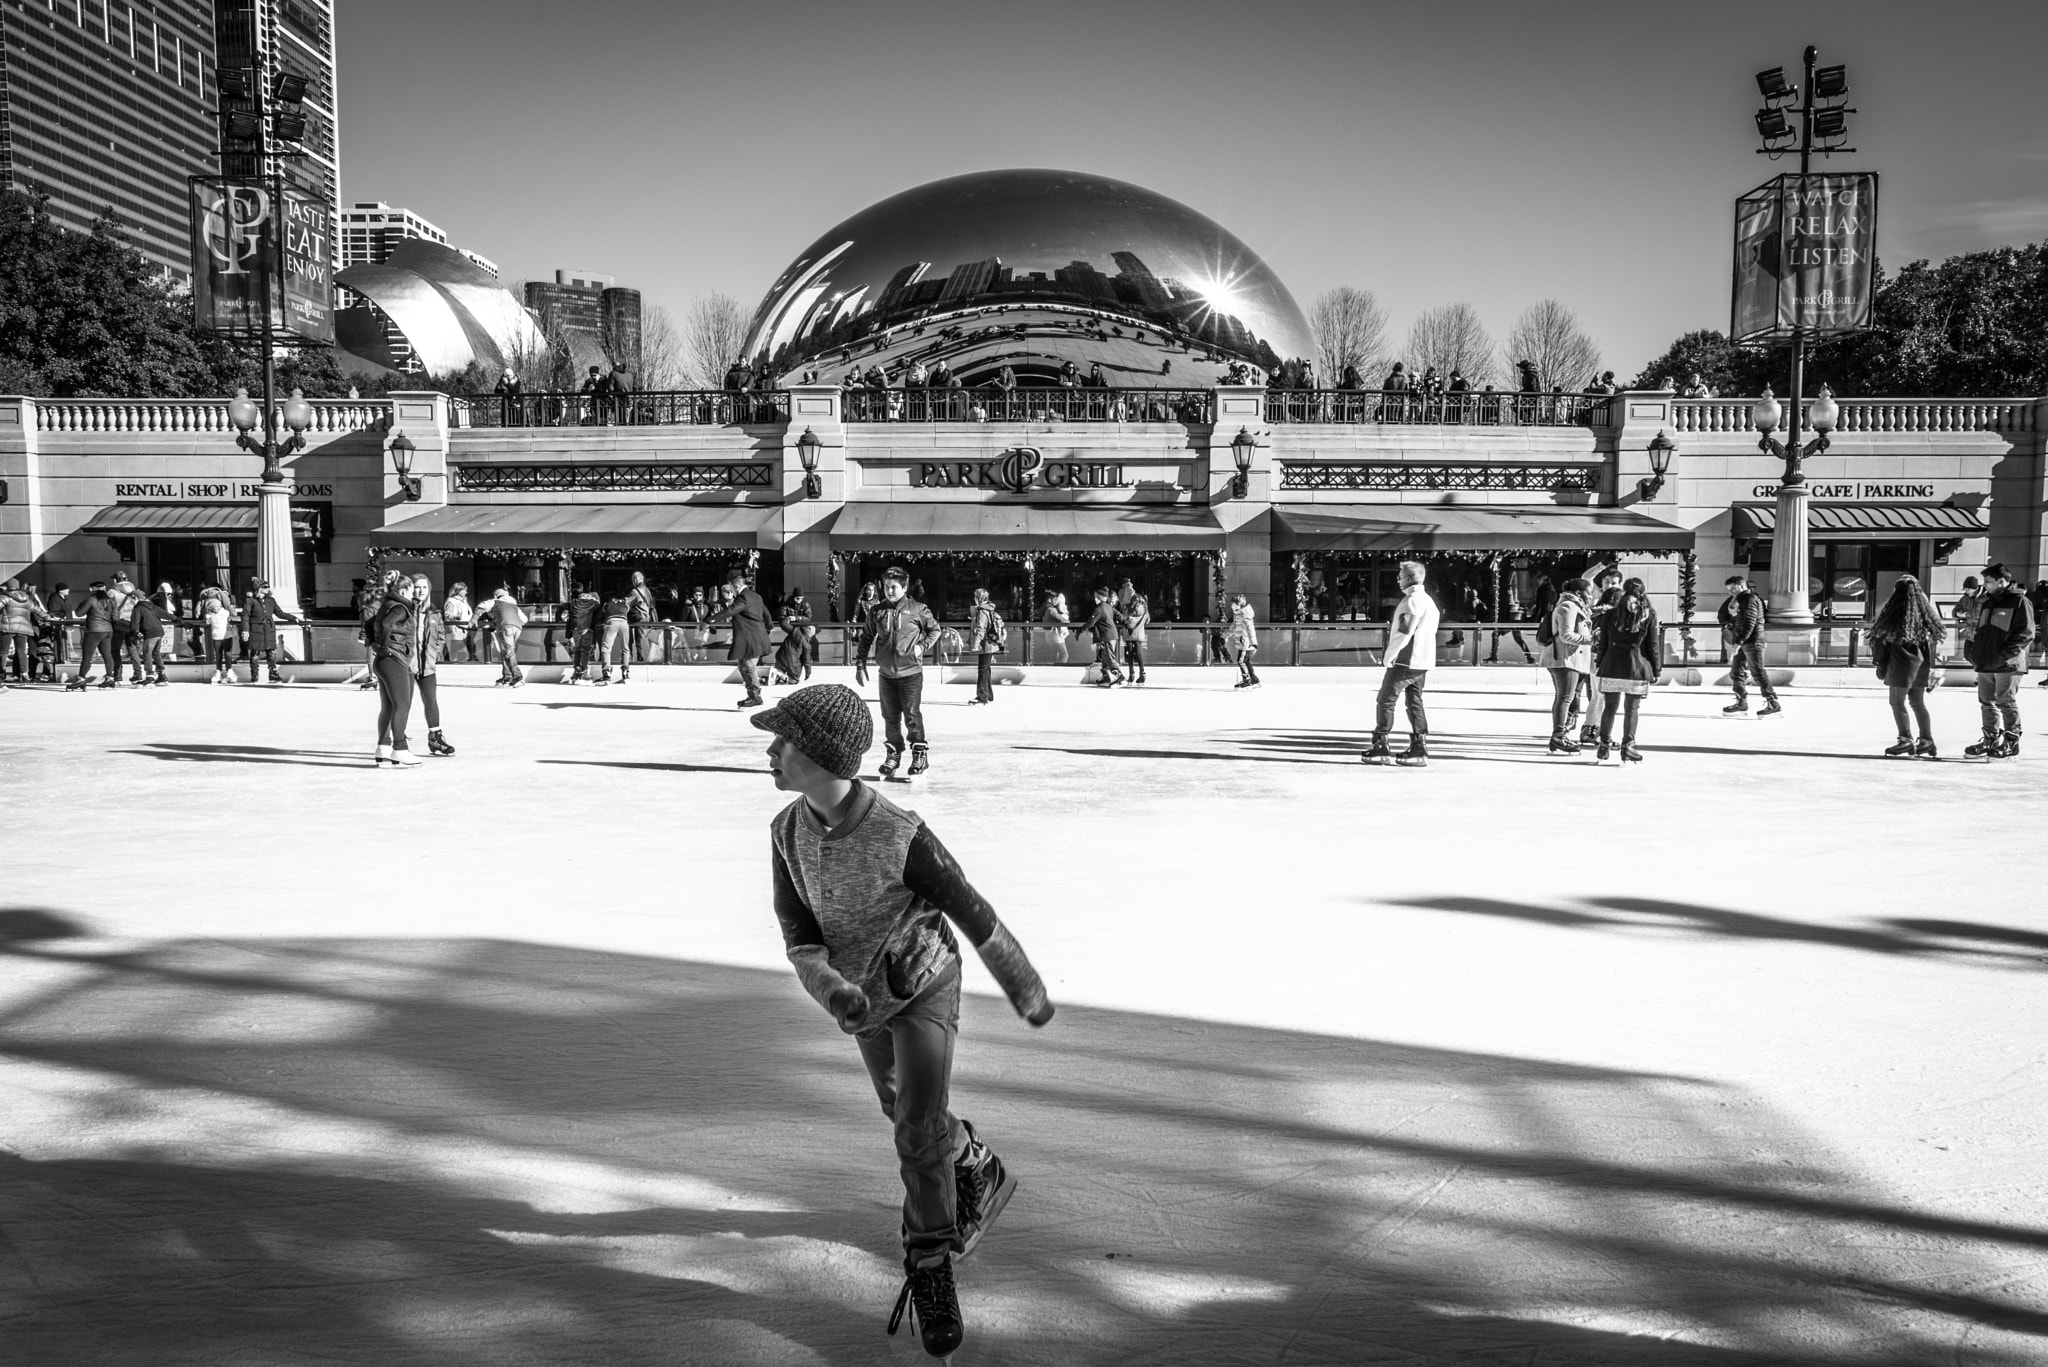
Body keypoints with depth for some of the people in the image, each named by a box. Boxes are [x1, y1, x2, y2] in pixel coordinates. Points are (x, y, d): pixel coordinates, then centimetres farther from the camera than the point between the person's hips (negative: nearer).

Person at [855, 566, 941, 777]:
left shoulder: (917, 610, -5)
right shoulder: (878, 612, 3)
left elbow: (935, 629, 8)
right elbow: (865, 639, 11)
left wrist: (922, 646, -6)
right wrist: (860, 665, 6)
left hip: (911, 672, -3)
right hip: (886, 673, 3)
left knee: (912, 716, -1)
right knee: (890, 717, 11)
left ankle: (920, 754, 10)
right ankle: (893, 754, 24)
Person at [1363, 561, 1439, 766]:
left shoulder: (1413, 600, -15)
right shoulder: (1428, 600, 16)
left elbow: (1405, 632, -20)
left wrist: (1390, 656, -13)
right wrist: (1394, 628, 16)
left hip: (1405, 661, -9)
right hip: (1422, 662, 9)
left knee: (1386, 700, -2)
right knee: (1414, 702, 12)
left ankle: (1380, 747, -2)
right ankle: (1420, 748, 9)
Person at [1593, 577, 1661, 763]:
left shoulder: (1611, 614, 1)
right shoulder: (1649, 615, -1)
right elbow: (1652, 645, 2)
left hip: (1612, 666, 1)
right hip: (1637, 667, -1)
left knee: (1609, 707, 5)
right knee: (1631, 709, 3)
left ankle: (1604, 746, 9)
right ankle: (1628, 747, 8)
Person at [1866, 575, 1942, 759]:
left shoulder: (1893, 613, -10)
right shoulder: (1925, 612, 5)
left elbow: (1882, 638, -8)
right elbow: (1934, 638, 10)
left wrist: (1879, 664, -1)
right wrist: (1930, 665, 17)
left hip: (1901, 663, -6)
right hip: (1921, 664, 6)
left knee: (1897, 702, 1)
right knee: (1918, 702, 14)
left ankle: (1906, 740, -4)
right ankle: (1927, 741, 16)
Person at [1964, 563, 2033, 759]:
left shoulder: (2019, 601, -8)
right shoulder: (1985, 602, 16)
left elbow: (2025, 633, -14)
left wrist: (2004, 655, -20)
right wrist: (1975, 652, 9)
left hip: (2007, 665, -8)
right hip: (1985, 664, 8)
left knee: (2006, 703, -3)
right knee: (1987, 703, 11)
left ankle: (2011, 744, 4)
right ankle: (1991, 741, 20)